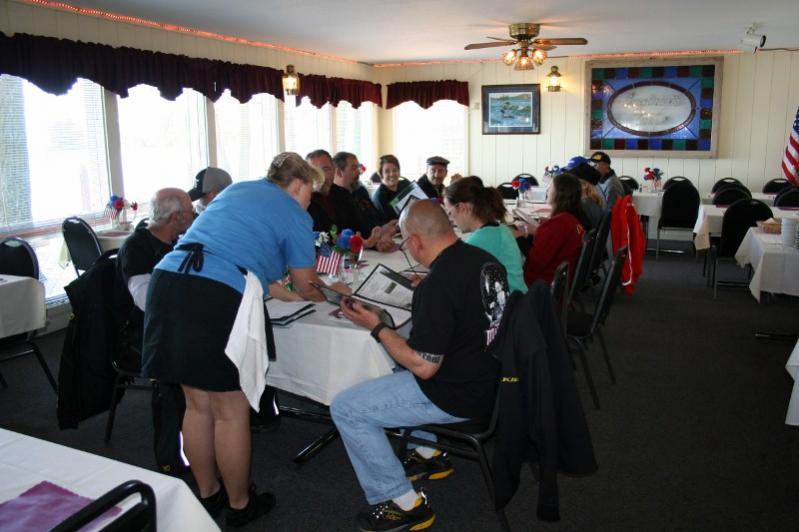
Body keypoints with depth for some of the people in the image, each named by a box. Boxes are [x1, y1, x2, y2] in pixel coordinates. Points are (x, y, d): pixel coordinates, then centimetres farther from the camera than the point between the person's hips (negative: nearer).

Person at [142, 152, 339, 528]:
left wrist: (268, 280, 51)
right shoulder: (295, 216, 9)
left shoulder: (235, 190, 27)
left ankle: (208, 495, 36)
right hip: (219, 297, -7)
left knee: (197, 404, 19)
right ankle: (239, 505, 27)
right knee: (231, 412, 9)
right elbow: (307, 289, 15)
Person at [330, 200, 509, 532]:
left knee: (345, 408, -3)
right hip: (489, 377, 10)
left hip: (459, 396, -9)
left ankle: (404, 505, 5)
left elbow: (424, 367, -23)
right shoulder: (484, 259, -1)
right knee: (394, 366, 30)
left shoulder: (438, 284, -28)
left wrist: (375, 326, -14)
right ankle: (429, 455, 33)